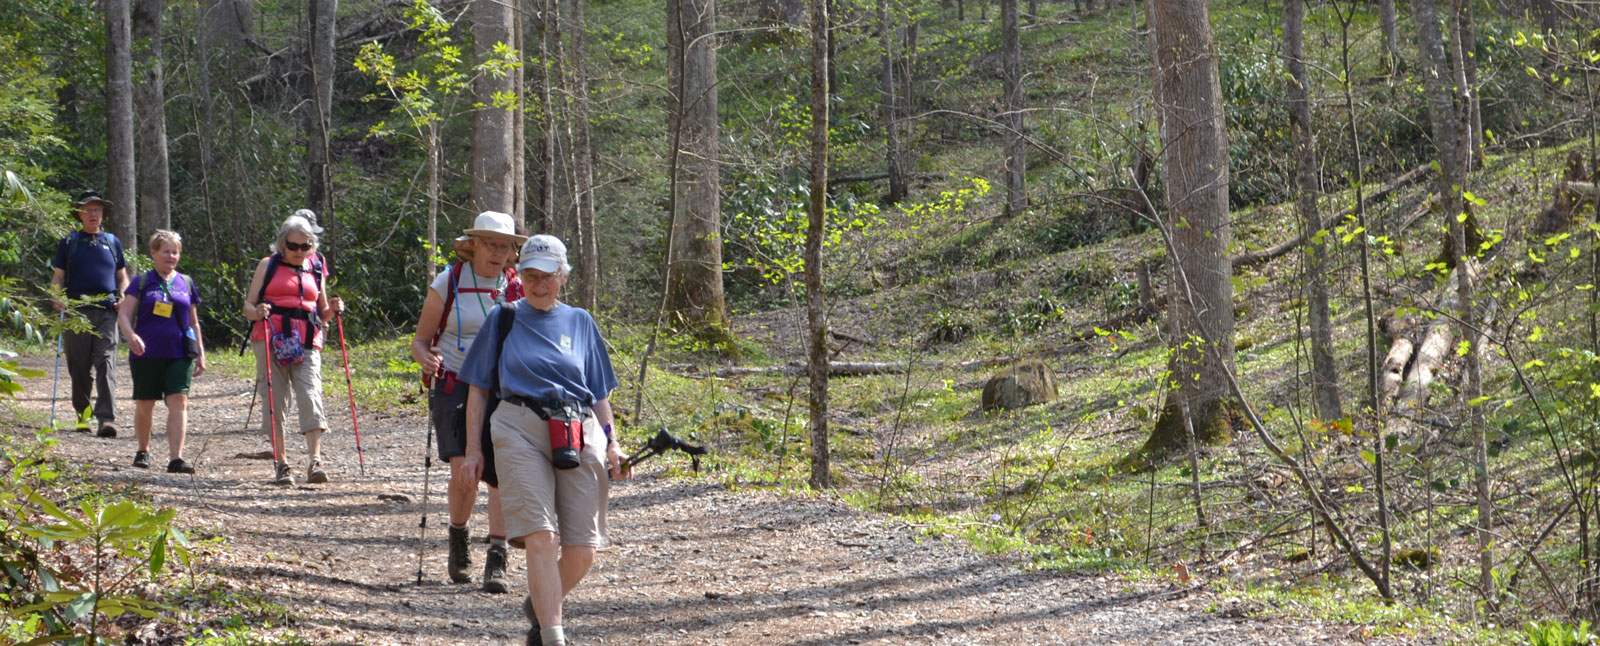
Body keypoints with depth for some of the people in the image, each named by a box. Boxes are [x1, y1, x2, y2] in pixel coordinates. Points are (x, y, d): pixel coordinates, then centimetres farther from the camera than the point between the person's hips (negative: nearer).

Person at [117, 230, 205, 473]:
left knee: (178, 402, -13)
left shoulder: (186, 283, 11)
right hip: (146, 354, -1)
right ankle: (143, 451, 30)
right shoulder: (142, 282, 2)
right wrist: (131, 335, -24)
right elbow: (124, 315, -4)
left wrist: (200, 353, 16)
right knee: (145, 405, 9)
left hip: (179, 355, 1)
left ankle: (175, 458, -19)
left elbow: (193, 322, 19)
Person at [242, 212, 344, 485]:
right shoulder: (268, 266, 11)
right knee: (275, 402, -2)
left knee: (311, 399, -14)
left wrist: (332, 309, 1)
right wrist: (257, 312, -15)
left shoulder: (316, 269, 17)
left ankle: (315, 462, -20)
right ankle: (281, 465, 5)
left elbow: (322, 314, 23)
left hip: (306, 343, 1)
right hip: (270, 340, -1)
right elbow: (248, 305, 8)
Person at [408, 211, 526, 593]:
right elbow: (420, 339, 5)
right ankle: (459, 538, 18)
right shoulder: (448, 284, 0)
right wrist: (426, 359, -18)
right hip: (454, 386, -2)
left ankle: (497, 561, -10)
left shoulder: (517, 289, 6)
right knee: (463, 472, -12)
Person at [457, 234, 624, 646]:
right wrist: (473, 449, 6)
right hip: (520, 430, -2)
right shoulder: (503, 319, 12)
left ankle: (540, 607, 25)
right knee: (542, 538, -18)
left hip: (580, 436, 3)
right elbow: (478, 388, 13)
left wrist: (611, 445, 8)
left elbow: (600, 393, 20)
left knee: (582, 551, -2)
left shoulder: (580, 323, 18)